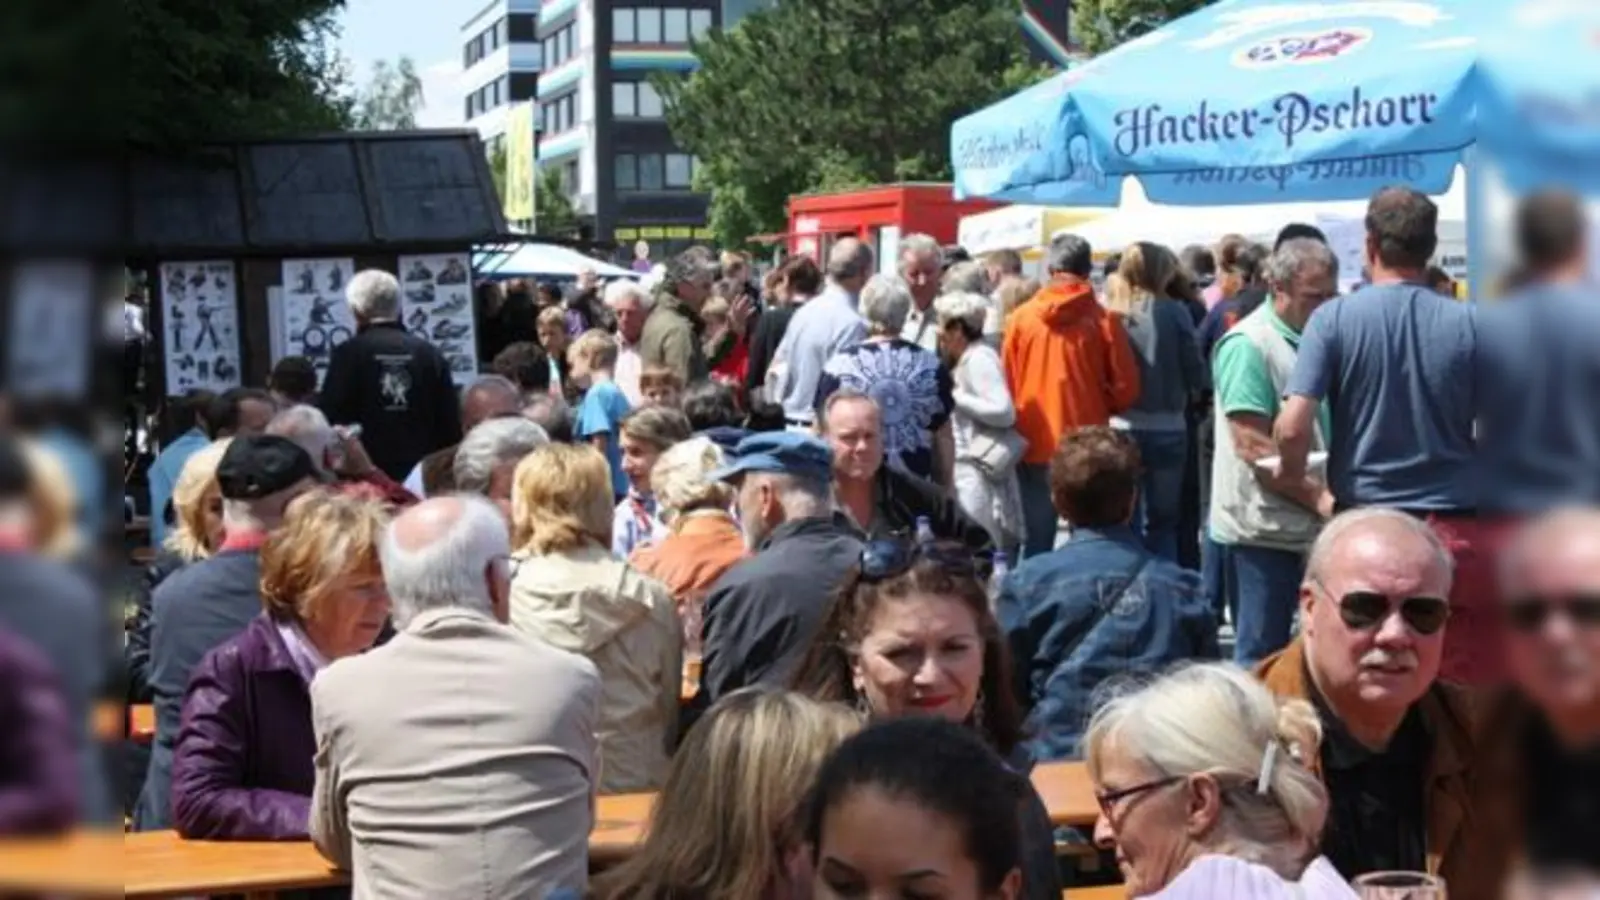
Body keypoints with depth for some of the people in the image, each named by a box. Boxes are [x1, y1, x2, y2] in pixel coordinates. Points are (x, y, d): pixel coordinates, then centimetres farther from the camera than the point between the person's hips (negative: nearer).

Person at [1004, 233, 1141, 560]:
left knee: (1037, 545, 9)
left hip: (1034, 446, 2)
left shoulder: (1021, 317, -2)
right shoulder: (1103, 320, -7)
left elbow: (1006, 383, 5)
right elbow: (1125, 388, -3)